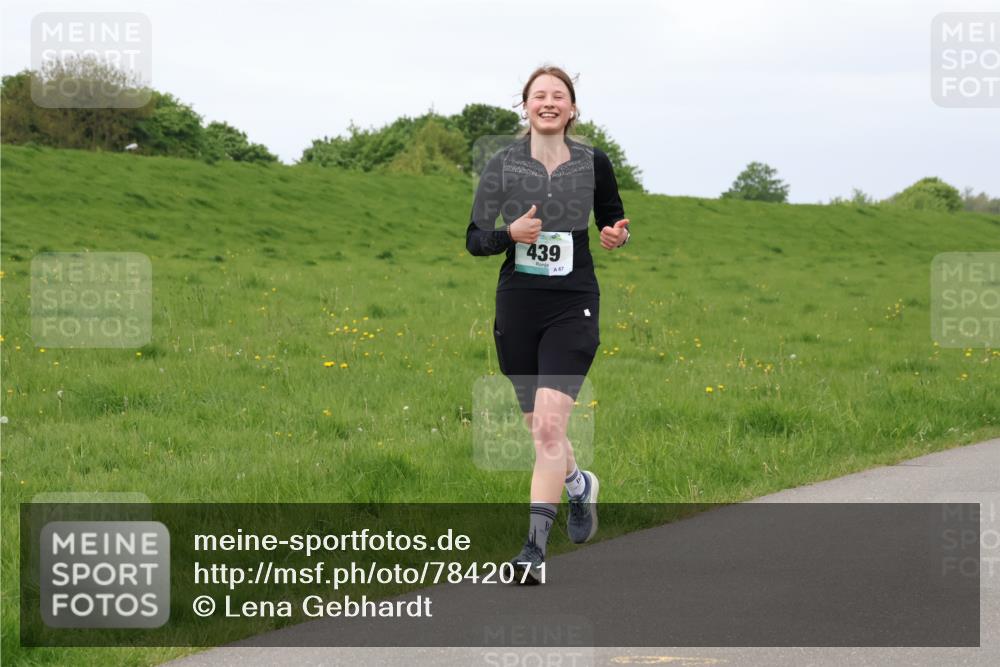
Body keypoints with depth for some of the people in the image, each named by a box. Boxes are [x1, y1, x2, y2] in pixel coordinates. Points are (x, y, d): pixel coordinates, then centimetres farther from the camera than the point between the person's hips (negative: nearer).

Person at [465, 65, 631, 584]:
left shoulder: (593, 164, 2)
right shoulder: (502, 165, 1)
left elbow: (613, 221, 16)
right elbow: (474, 239, 2)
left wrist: (618, 236, -7)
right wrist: (510, 233, -18)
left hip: (573, 307, -2)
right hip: (517, 307, 2)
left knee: (549, 425, -15)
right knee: (539, 427, 12)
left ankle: (535, 549, -16)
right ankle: (579, 484, 46)